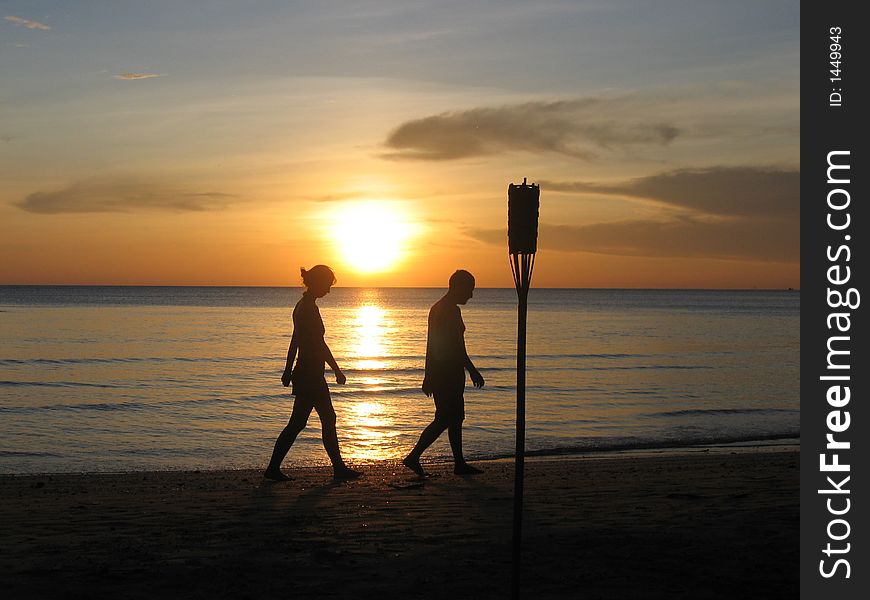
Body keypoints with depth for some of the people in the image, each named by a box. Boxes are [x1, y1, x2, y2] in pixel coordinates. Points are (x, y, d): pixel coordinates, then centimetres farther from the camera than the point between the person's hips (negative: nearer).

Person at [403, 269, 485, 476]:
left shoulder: (436, 308, 15)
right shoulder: (452, 311, -16)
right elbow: (458, 348, -19)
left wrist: (429, 376, 21)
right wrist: (473, 371, -12)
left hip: (438, 373, 10)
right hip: (449, 374, -10)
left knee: (455, 418, 13)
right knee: (444, 419, -6)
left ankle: (460, 463, 17)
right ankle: (414, 457, -8)